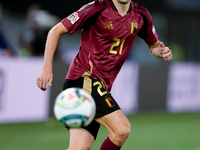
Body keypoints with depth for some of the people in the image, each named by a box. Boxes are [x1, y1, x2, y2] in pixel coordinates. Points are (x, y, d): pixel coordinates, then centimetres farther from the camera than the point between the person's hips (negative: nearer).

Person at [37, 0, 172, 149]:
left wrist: (161, 51, -1)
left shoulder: (141, 15, 8)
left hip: (101, 85, 7)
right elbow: (56, 31, -6)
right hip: (84, 78, -7)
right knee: (122, 129, -21)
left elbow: (154, 44, 25)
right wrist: (47, 69, -15)